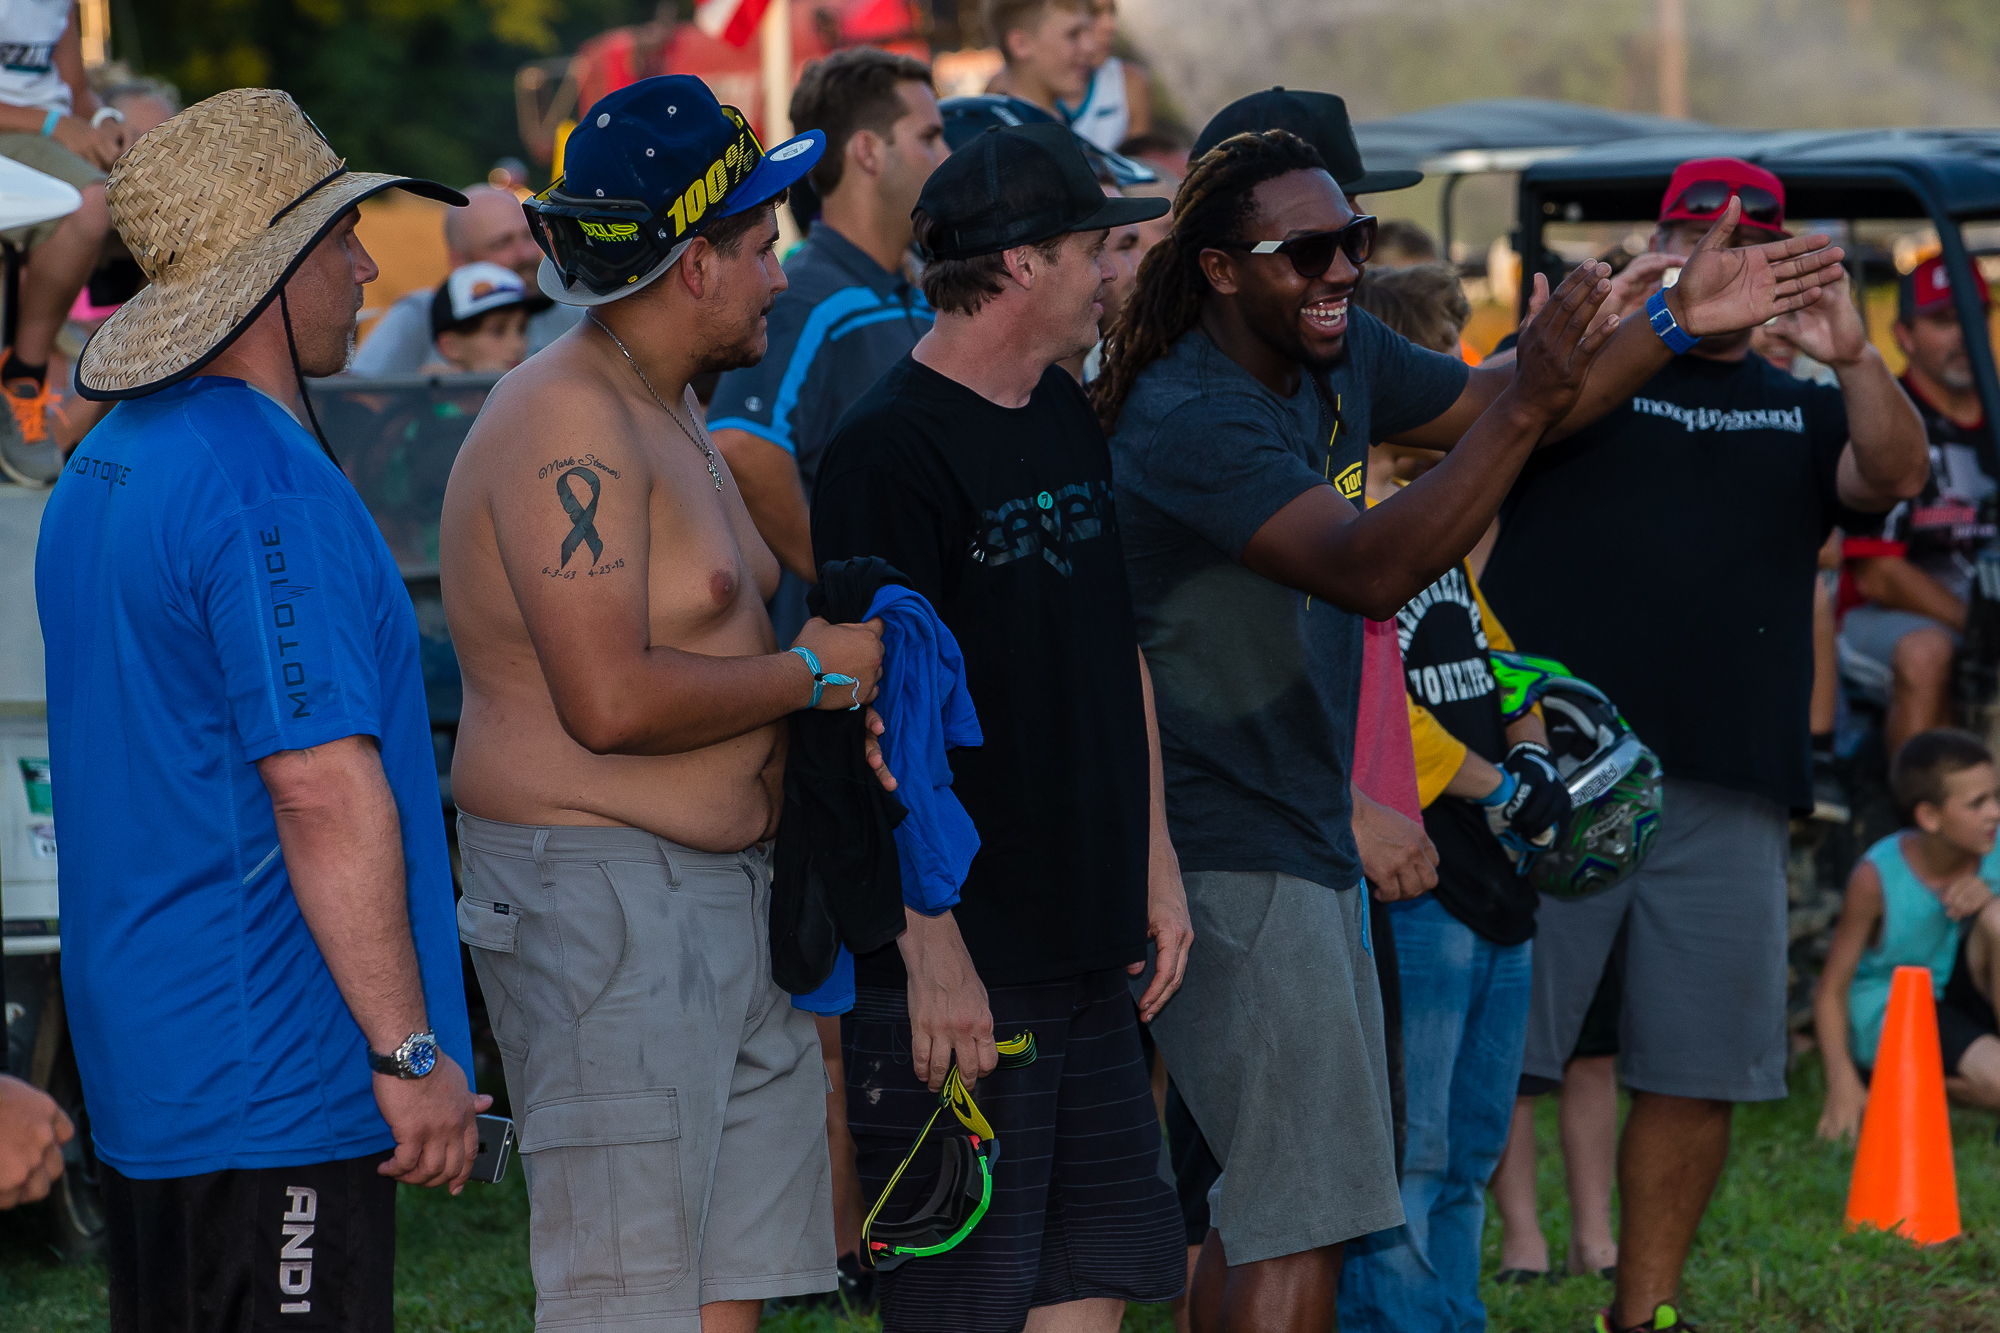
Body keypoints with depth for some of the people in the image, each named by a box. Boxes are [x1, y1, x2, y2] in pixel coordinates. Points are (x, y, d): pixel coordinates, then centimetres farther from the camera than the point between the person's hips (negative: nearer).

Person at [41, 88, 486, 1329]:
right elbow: (323, 789, -23)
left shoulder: (103, 468, 14)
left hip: (144, 1072, 10)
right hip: (277, 1083, -10)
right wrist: (412, 1050, -19)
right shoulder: (270, 489, -18)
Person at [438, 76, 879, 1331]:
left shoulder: (672, 413, 17)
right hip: (597, 905, -10)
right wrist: (812, 674, -12)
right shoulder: (566, 424, -17)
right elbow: (612, 700, -25)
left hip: (724, 898, 10)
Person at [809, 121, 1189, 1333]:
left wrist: (1155, 858, 16)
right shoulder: (893, 447, -14)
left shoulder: (1072, 420, 13)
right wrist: (931, 945, -20)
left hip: (1089, 940, 8)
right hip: (963, 958, -8)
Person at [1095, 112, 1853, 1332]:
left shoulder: (1339, 357, 5)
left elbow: (1491, 411, 20)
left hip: (1306, 834, 10)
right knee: (1306, 1216, -12)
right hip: (1227, 852, -10)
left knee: (1265, 1202, 16)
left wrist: (1679, 322, 9)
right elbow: (1370, 569, -34)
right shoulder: (1185, 422, -24)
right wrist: (1529, 404, -42)